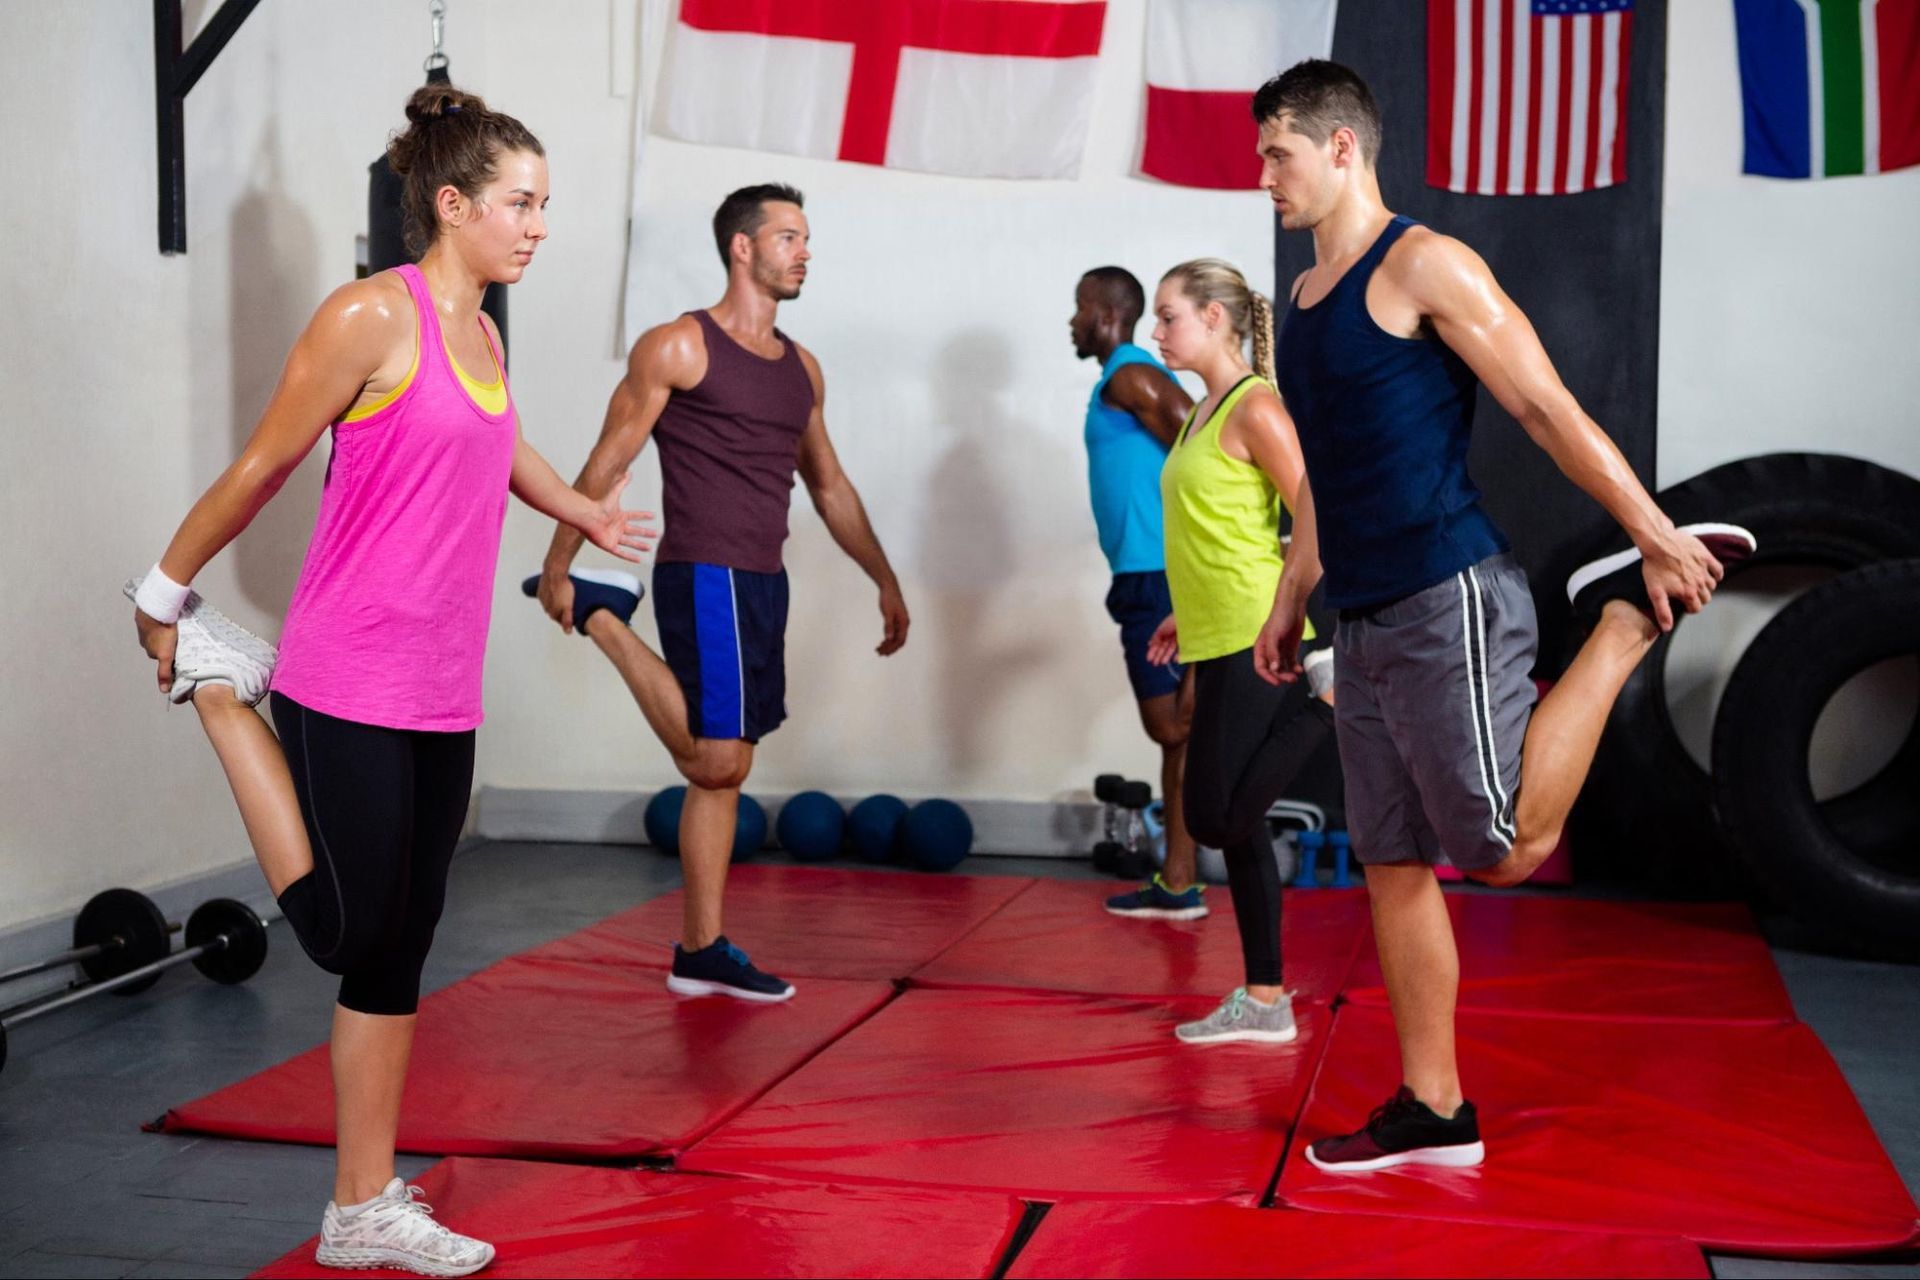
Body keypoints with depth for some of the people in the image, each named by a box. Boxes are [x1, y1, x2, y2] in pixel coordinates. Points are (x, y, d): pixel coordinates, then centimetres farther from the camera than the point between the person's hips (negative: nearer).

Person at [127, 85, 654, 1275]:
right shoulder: (373, 316, -12)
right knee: (349, 930, -2)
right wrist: (165, 595, 2)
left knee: (397, 952, 11)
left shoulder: (485, 337, 11)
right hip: (351, 689, -8)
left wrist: (587, 511, 43)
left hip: (443, 700, 8)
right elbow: (261, 469, -6)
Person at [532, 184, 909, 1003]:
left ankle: (701, 953, 16)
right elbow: (607, 462, -6)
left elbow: (829, 486, 23)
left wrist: (886, 582, 22)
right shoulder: (678, 347, -5)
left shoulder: (801, 368, 16)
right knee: (716, 763, -11)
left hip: (764, 584, 7)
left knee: (724, 772, 9)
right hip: (704, 579, -7)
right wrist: (558, 566, -9)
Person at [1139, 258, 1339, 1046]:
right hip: (1218, 641, 9)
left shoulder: (1254, 407, -12)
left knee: (1217, 818, -8)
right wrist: (1186, 614, 18)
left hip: (1255, 643, -9)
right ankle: (1264, 999, 17)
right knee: (1233, 823, 10)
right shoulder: (1203, 412, 15)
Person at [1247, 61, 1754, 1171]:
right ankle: (1432, 1112, 15)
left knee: (1508, 847, -9)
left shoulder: (1424, 266, -9)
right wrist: (1291, 601, 26)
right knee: (1394, 865, 7)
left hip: (1449, 609, -8)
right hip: (1364, 628, 8)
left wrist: (1655, 533, -14)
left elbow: (1548, 408, -12)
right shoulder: (1308, 297, 17)